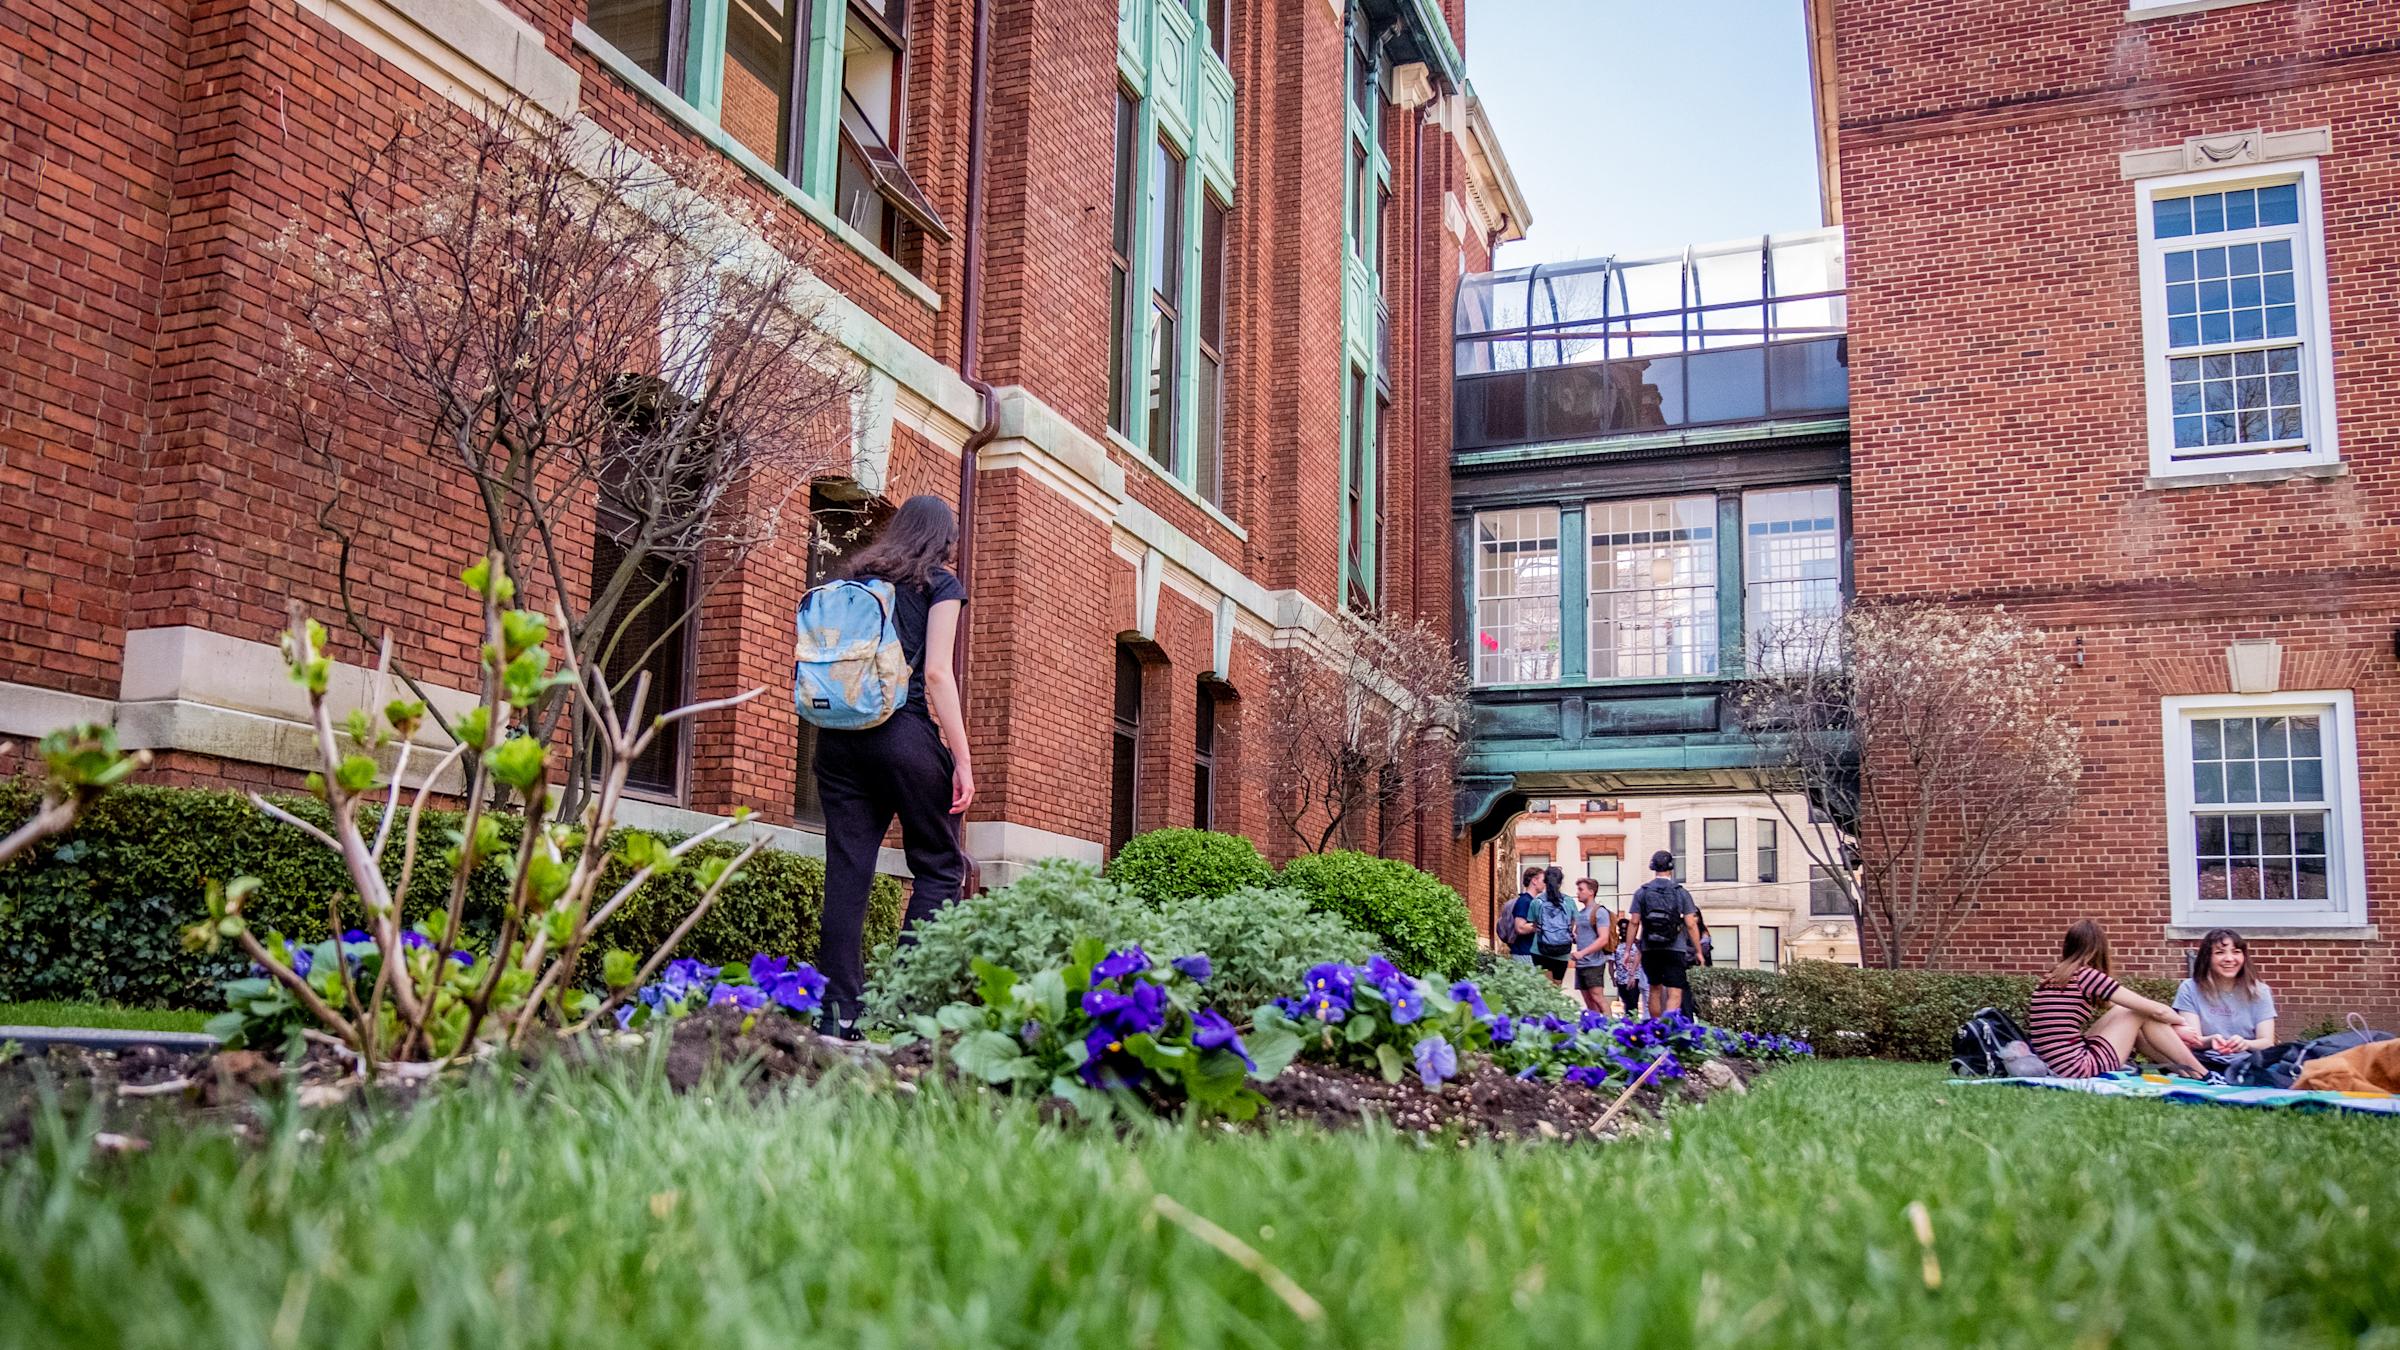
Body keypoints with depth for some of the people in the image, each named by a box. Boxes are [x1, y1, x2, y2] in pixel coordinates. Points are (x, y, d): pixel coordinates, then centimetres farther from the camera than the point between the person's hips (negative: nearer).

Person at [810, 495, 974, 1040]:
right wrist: (962, 760, -6)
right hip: (905, 732, -5)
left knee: (846, 872, 4)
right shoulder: (940, 584, 3)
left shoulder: (851, 579, 17)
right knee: (940, 866, 5)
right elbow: (937, 674, -6)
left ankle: (838, 1012, 2)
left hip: (838, 736, 5)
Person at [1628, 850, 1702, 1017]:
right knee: (1675, 994, -7)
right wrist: (1698, 951, 6)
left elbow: (1634, 923, 1)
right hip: (1675, 950, -2)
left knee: (1655, 989, 18)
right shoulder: (1681, 892, 1)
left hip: (1650, 950, 2)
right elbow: (1691, 924, -2)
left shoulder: (1641, 892, 4)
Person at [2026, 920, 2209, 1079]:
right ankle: (2201, 1075, 17)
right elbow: (2158, 1010, -2)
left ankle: (2178, 1067, 28)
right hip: (2079, 1070, -7)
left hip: (2056, 1068, 7)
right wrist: (2180, 1022, 19)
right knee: (2144, 1014, 9)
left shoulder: (2050, 978, 13)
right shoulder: (2086, 975, -8)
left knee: (2122, 1012, 22)